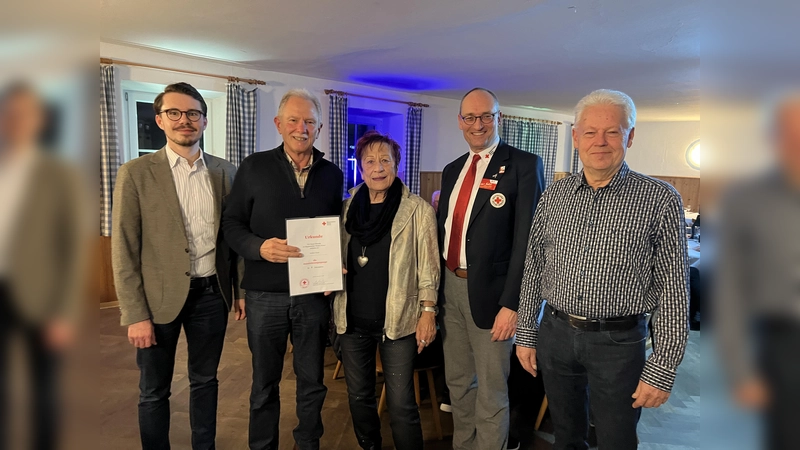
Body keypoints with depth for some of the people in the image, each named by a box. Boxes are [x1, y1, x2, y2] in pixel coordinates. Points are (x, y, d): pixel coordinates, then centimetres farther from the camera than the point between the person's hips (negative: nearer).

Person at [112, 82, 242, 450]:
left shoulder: (224, 172, 3)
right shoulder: (135, 173, -6)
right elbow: (124, 251, -7)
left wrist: (242, 289, 6)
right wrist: (135, 315, -10)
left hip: (211, 293, 3)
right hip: (160, 296, -2)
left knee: (205, 381, 18)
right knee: (154, 390, 13)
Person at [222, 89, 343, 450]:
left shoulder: (332, 174, 5)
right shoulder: (254, 167, -2)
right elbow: (231, 223, -1)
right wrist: (259, 247, -20)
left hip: (314, 294, 2)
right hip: (266, 294, -1)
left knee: (312, 381, 15)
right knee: (264, 383, 14)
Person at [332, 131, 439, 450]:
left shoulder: (418, 210, -5)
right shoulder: (349, 207, 6)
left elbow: (428, 266, -5)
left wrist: (428, 311, -10)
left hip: (397, 319, -4)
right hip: (352, 318, 5)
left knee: (401, 403, 0)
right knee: (358, 396, 17)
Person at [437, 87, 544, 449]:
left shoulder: (524, 165, -8)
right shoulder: (452, 170, 12)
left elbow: (526, 240, -14)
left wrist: (511, 304, -18)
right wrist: (435, 286, 9)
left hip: (490, 291, -6)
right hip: (450, 286, 6)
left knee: (491, 391, 8)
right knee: (457, 382, 20)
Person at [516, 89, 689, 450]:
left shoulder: (660, 199, -8)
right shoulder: (553, 196, 3)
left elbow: (673, 289, -9)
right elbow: (533, 270, 8)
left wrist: (662, 371, -10)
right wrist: (525, 335, 7)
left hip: (619, 342, -3)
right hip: (554, 335, 3)